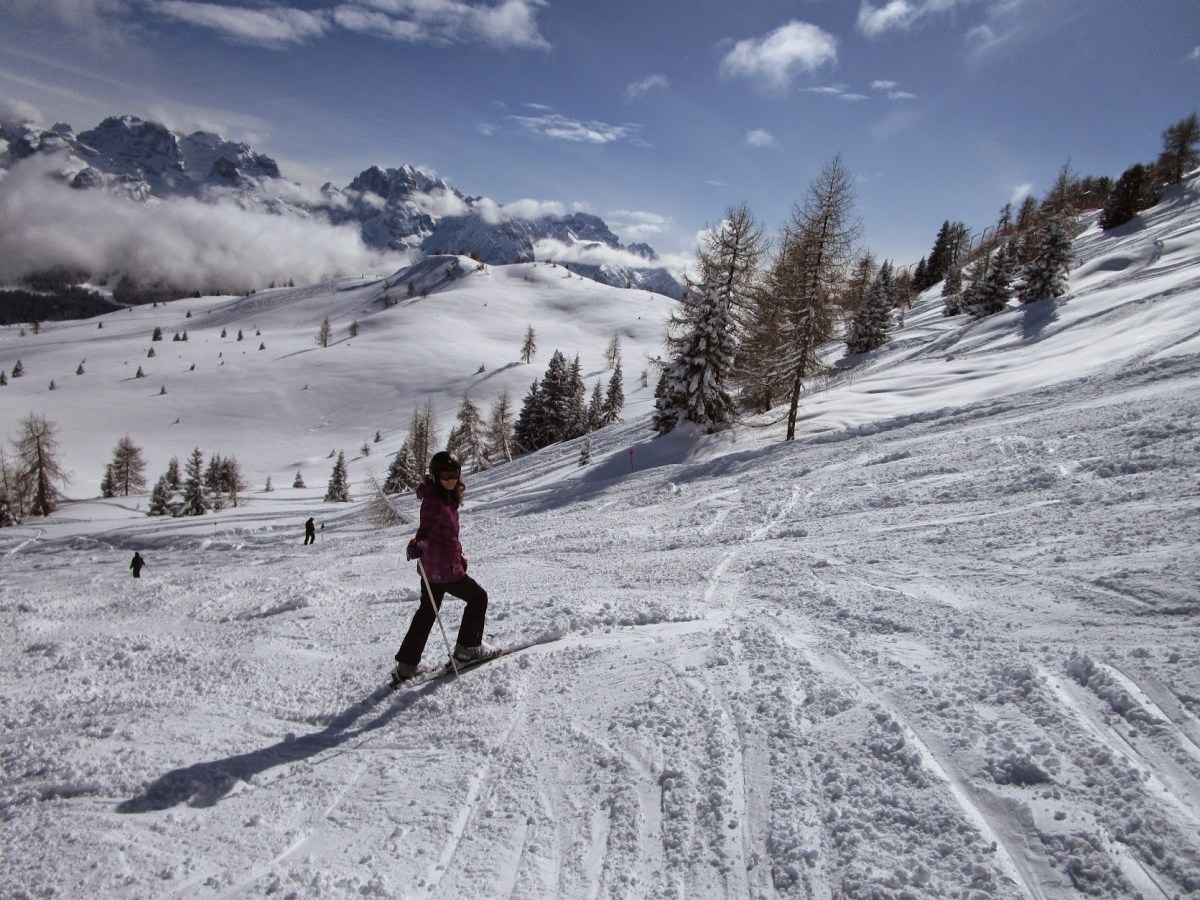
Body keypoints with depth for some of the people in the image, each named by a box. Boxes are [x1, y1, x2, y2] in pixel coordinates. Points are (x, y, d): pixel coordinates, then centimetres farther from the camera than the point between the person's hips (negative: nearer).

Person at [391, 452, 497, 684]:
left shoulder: (447, 498, 9)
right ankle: (468, 648, 18)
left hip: (432, 567, 9)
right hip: (444, 568, -9)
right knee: (478, 597, 8)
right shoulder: (433, 500, -18)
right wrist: (418, 545, -45)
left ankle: (406, 665, 21)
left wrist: (458, 555, 26)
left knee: (427, 612, 16)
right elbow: (426, 531, -26)